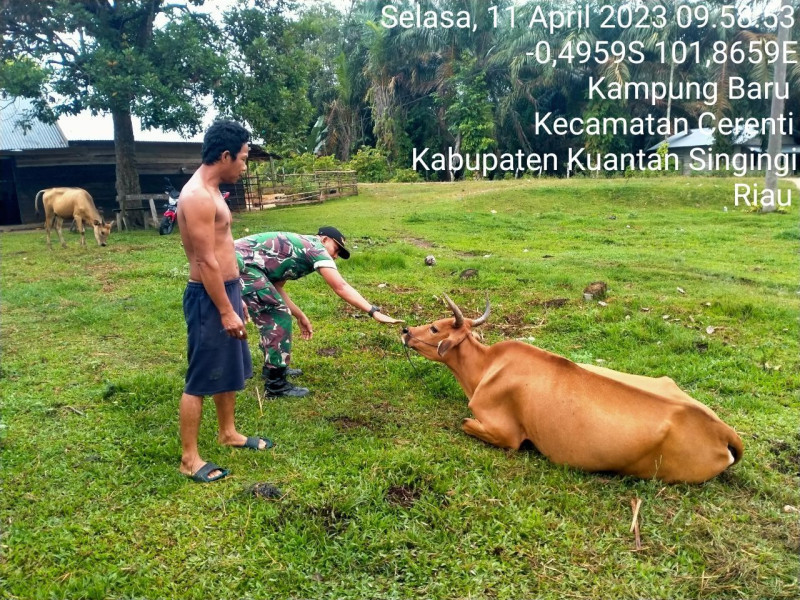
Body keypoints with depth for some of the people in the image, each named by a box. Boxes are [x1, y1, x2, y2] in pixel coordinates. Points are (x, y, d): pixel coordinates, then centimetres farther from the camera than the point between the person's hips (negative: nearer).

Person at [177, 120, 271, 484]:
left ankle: (228, 433, 38)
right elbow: (206, 261, -23)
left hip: (225, 290, 10)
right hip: (208, 298, -10)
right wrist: (226, 311, -20)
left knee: (231, 369, 21)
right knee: (200, 380, 0)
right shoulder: (197, 196, -20)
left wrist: (236, 298, 21)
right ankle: (189, 458, 13)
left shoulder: (211, 192, 12)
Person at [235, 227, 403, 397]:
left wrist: (300, 316, 23)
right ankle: (276, 384, 3)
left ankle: (273, 367, 37)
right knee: (279, 319, -4)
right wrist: (374, 312, -13)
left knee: (273, 316, 22)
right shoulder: (315, 247, -2)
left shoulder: (297, 247, 25)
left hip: (235, 262, 10)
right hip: (242, 264, -10)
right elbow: (341, 287, -11)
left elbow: (275, 289, 24)